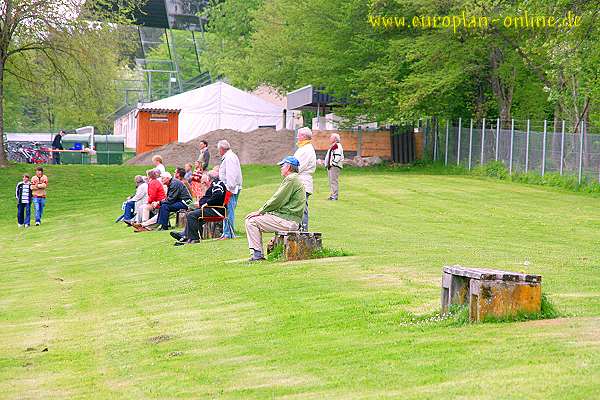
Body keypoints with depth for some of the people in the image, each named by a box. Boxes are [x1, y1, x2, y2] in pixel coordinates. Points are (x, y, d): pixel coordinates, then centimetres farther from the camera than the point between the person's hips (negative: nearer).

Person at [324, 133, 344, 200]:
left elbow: (338, 157, -21)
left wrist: (332, 164, -20)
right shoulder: (333, 146, 21)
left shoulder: (337, 146, -12)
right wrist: (327, 164, 17)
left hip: (335, 166, -11)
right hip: (330, 166, 11)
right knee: (331, 181, 12)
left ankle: (334, 196, -12)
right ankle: (332, 195, 16)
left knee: (334, 181, -12)